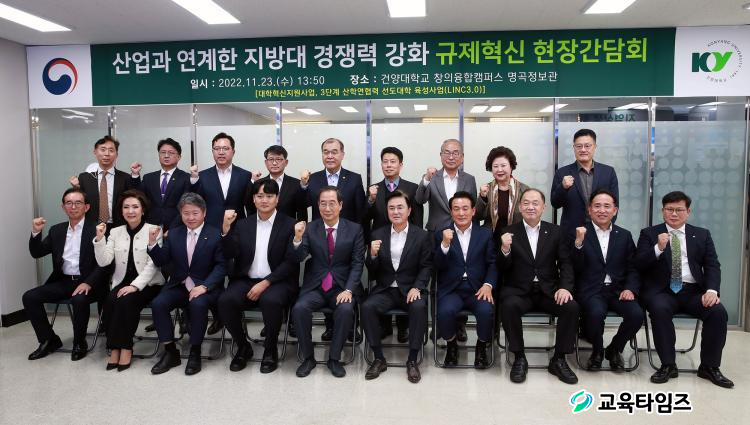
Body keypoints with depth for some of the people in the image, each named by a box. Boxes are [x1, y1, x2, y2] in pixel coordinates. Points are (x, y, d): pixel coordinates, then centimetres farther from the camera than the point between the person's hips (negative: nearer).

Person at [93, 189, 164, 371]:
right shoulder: (115, 232, 10)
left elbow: (153, 264, -11)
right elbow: (103, 261, 1)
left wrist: (135, 285, -21)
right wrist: (100, 238, -11)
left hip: (147, 284, -3)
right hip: (122, 283, 4)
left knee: (126, 301, -30)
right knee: (111, 300, -26)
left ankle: (124, 347, -15)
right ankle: (115, 347, -13)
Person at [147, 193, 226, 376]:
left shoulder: (216, 235, -2)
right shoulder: (174, 234, 12)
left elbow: (221, 265, -9)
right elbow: (161, 262, 9)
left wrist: (204, 286, -22)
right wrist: (153, 243, -8)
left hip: (205, 287, -4)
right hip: (179, 285, 4)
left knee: (198, 304, -34)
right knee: (158, 303, -21)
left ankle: (195, 353, -13)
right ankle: (170, 352, -6)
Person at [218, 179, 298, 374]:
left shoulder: (290, 225, 0)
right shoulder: (243, 225, 12)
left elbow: (291, 262, -7)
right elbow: (229, 255, 2)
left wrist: (266, 283, -17)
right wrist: (226, 228, -13)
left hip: (277, 281, -3)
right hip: (246, 280, 3)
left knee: (271, 300, -35)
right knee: (225, 300, -25)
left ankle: (270, 349, -7)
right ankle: (243, 347, 1)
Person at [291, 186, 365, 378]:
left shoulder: (354, 229, 1)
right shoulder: (310, 228, 4)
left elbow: (357, 263, -2)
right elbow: (299, 258, -6)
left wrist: (348, 290, -16)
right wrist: (298, 238, -26)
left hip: (343, 287, -1)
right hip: (315, 287, 1)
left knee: (346, 310, -30)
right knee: (299, 308, -26)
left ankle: (334, 358, -9)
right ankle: (308, 357, -5)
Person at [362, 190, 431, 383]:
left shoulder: (422, 235, 1)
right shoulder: (378, 234, 5)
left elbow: (426, 267, 0)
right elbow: (372, 272, 5)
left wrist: (417, 288, -17)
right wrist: (373, 255, -16)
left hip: (411, 289, -2)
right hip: (385, 290, 2)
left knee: (419, 307, -32)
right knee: (367, 307, -25)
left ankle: (412, 360, -15)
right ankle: (379, 359, -10)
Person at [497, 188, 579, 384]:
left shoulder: (555, 232, 9)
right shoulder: (509, 232, 3)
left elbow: (565, 263, 4)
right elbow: (502, 268, -2)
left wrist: (565, 287, -15)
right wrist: (505, 250, -23)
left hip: (548, 290, 2)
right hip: (518, 290, -2)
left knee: (571, 307, -25)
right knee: (509, 306, -32)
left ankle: (558, 359, -6)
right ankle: (519, 358, -13)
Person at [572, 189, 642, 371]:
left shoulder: (624, 235, 15)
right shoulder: (579, 233, 4)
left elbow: (633, 268, 12)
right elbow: (575, 268, -5)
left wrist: (630, 288, -7)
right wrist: (578, 242, -19)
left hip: (618, 290, 3)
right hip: (591, 290, -3)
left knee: (637, 314, -24)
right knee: (596, 313, -33)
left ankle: (614, 349, 7)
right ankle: (597, 351, 1)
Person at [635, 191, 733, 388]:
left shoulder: (702, 235, 15)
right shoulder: (649, 234, 8)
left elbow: (712, 266, 6)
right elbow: (639, 265, -2)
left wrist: (712, 290, -12)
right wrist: (658, 248, -20)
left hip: (693, 290, 3)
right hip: (662, 290, -2)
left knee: (718, 311, -24)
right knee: (660, 310, -33)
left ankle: (709, 366, -5)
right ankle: (668, 365, -18)